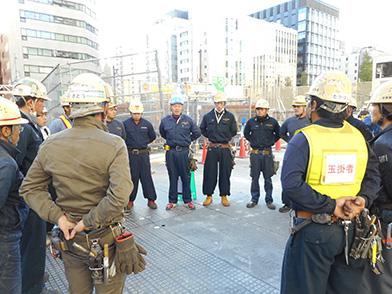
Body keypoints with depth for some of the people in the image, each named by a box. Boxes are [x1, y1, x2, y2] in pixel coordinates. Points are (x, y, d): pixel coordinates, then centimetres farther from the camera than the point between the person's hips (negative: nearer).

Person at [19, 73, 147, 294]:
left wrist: (58, 217, -5)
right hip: (105, 240, -4)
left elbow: (30, 188, 1)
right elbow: (119, 196, -28)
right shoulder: (114, 145, -20)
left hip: (69, 241, 5)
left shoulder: (50, 145, -5)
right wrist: (87, 223, -16)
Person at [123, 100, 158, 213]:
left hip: (144, 154, 1)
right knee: (132, 177, 6)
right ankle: (130, 200, 18)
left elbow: (153, 136, 18)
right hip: (130, 154, -1)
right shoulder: (125, 124, -1)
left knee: (146, 176, 3)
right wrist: (129, 145, 5)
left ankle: (151, 199, 12)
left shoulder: (147, 124, 4)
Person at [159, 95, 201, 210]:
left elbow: (197, 133, 13)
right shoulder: (165, 121, 3)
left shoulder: (188, 120, 0)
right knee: (172, 177, 7)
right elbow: (162, 133, 22)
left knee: (186, 177, 5)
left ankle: (187, 200, 17)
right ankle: (172, 200, 19)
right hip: (171, 152, 1)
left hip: (184, 152, -1)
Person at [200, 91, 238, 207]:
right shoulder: (208, 116, 5)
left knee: (225, 173, 5)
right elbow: (202, 129, 18)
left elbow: (234, 131, 12)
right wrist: (211, 137, 10)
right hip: (212, 148, 1)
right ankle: (209, 195, 16)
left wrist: (225, 139, 7)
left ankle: (224, 196, 17)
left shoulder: (230, 116, 3)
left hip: (225, 149, 0)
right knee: (210, 172, 3)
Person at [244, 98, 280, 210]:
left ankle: (269, 200, 16)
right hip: (255, 153, 1)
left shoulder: (273, 122, 2)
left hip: (267, 153, -1)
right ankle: (254, 199, 18)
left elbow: (278, 134, 17)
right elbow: (246, 133, 21)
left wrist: (271, 142, 7)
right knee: (254, 177, 6)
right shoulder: (251, 121, 4)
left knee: (268, 178, 5)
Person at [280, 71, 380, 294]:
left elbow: (291, 184, -24)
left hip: (313, 231, -5)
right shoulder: (358, 136, 2)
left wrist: (330, 206, -18)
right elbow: (373, 174, 5)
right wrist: (363, 199, -7)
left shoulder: (304, 139, -14)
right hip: (350, 230, 5)